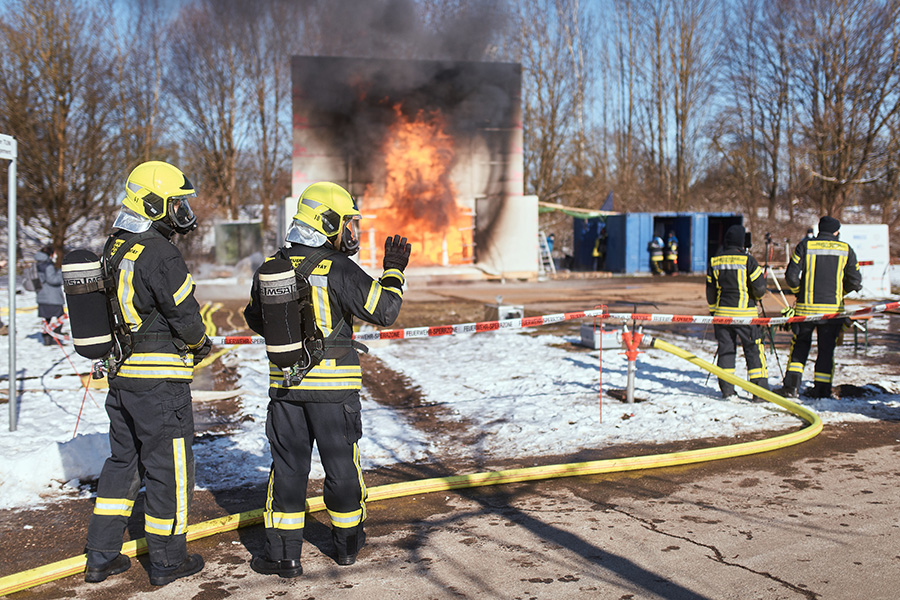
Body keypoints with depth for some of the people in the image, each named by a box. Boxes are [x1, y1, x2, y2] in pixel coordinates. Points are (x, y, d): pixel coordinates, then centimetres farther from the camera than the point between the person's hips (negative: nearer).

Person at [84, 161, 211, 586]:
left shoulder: (113, 249, 10)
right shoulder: (159, 253, -18)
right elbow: (185, 314, -16)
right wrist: (201, 343, 5)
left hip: (120, 375, 9)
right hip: (160, 379, -8)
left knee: (123, 461, 19)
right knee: (169, 466, 4)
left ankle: (101, 557, 24)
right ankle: (167, 561, 15)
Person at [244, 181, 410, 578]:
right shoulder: (338, 270, -14)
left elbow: (255, 320, 14)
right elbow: (384, 310, -12)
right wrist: (393, 271, 2)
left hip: (285, 382, 4)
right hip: (333, 383, -4)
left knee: (288, 464, 9)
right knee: (340, 462, 11)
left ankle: (283, 553, 9)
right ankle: (347, 542, 27)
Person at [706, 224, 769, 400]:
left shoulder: (714, 261, 4)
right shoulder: (748, 260, -10)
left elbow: (710, 290, 9)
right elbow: (759, 289, -9)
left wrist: (713, 312, 19)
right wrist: (756, 296, 14)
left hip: (722, 313, 4)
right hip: (745, 313, -4)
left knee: (725, 348, 10)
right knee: (754, 349, 3)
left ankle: (726, 389, 9)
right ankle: (760, 389, 2)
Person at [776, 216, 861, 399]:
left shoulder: (805, 246, -1)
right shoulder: (846, 249, 3)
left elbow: (791, 275, -7)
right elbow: (855, 282, 4)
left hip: (806, 308, 0)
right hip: (833, 308, 0)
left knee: (800, 345, 11)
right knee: (826, 349, 10)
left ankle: (791, 385, 2)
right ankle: (822, 390, 12)